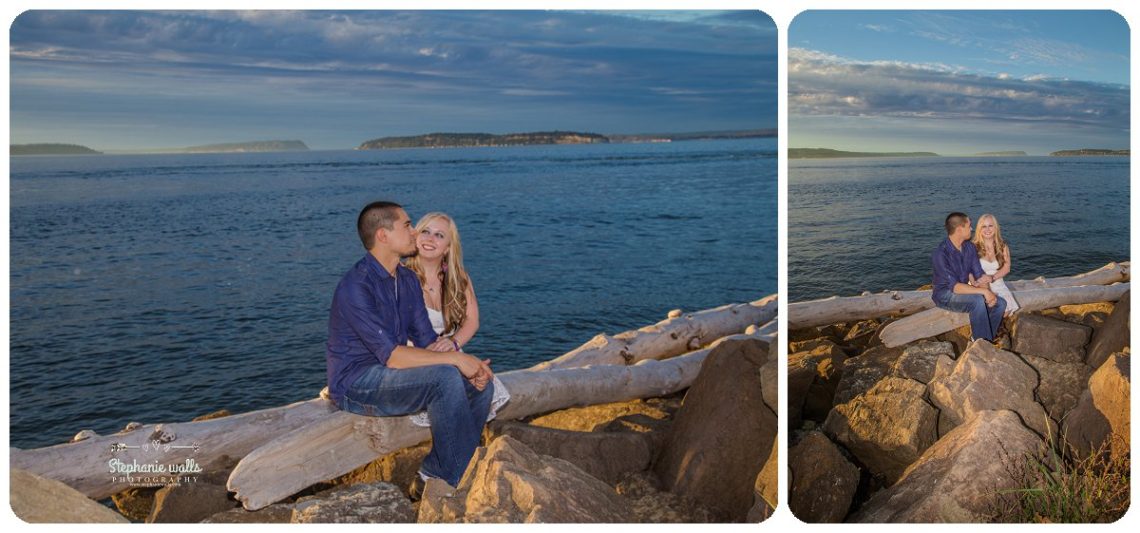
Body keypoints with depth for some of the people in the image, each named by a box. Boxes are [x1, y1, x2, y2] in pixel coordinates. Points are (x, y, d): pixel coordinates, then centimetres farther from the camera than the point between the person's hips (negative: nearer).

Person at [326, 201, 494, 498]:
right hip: (356, 385, -9)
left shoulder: (408, 280, 8)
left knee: (481, 386, -5)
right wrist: (455, 358, -24)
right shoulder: (356, 286, -21)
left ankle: (433, 478, -3)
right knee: (445, 377, -29)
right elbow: (392, 356, -27)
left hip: (390, 376, 9)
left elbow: (426, 339, 7)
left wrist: (470, 366, -11)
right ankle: (450, 481, -15)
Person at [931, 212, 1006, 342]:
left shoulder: (969, 247, 1)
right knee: (978, 300, -32)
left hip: (964, 291, 8)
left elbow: (979, 275, 2)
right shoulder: (940, 253, -24)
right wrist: (983, 291, -32)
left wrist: (988, 292, -18)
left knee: (1000, 303, -9)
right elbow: (954, 286, -29)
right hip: (945, 295, -8)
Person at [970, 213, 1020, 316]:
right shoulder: (974, 247, -2)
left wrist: (991, 277, -16)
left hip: (998, 284, 3)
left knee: (1006, 308, -25)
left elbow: (1006, 268, 2)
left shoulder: (1003, 246, 10)